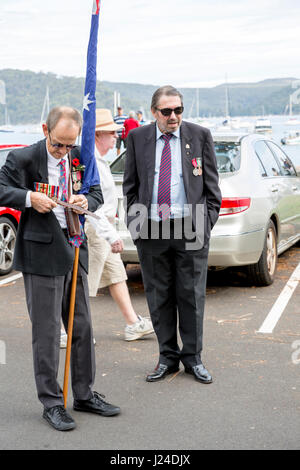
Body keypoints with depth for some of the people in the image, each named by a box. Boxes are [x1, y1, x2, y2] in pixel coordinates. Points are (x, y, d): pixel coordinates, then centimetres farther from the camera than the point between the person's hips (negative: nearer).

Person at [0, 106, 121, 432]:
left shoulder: (80, 158, 7)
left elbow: (97, 192, 13)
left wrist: (87, 201, -9)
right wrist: (29, 197, -22)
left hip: (74, 249, 6)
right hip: (42, 252, -5)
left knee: (82, 325, 12)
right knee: (47, 331, 0)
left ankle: (84, 394, 26)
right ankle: (51, 403, 12)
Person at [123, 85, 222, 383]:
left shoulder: (200, 135, 3)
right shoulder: (137, 138, 6)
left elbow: (211, 184, 5)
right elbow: (130, 186, 10)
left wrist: (207, 222, -2)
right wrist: (134, 223, 2)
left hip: (191, 227, -1)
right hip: (150, 229, 2)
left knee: (191, 295, 4)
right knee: (159, 297, 7)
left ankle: (193, 358, 17)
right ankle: (168, 357, 20)